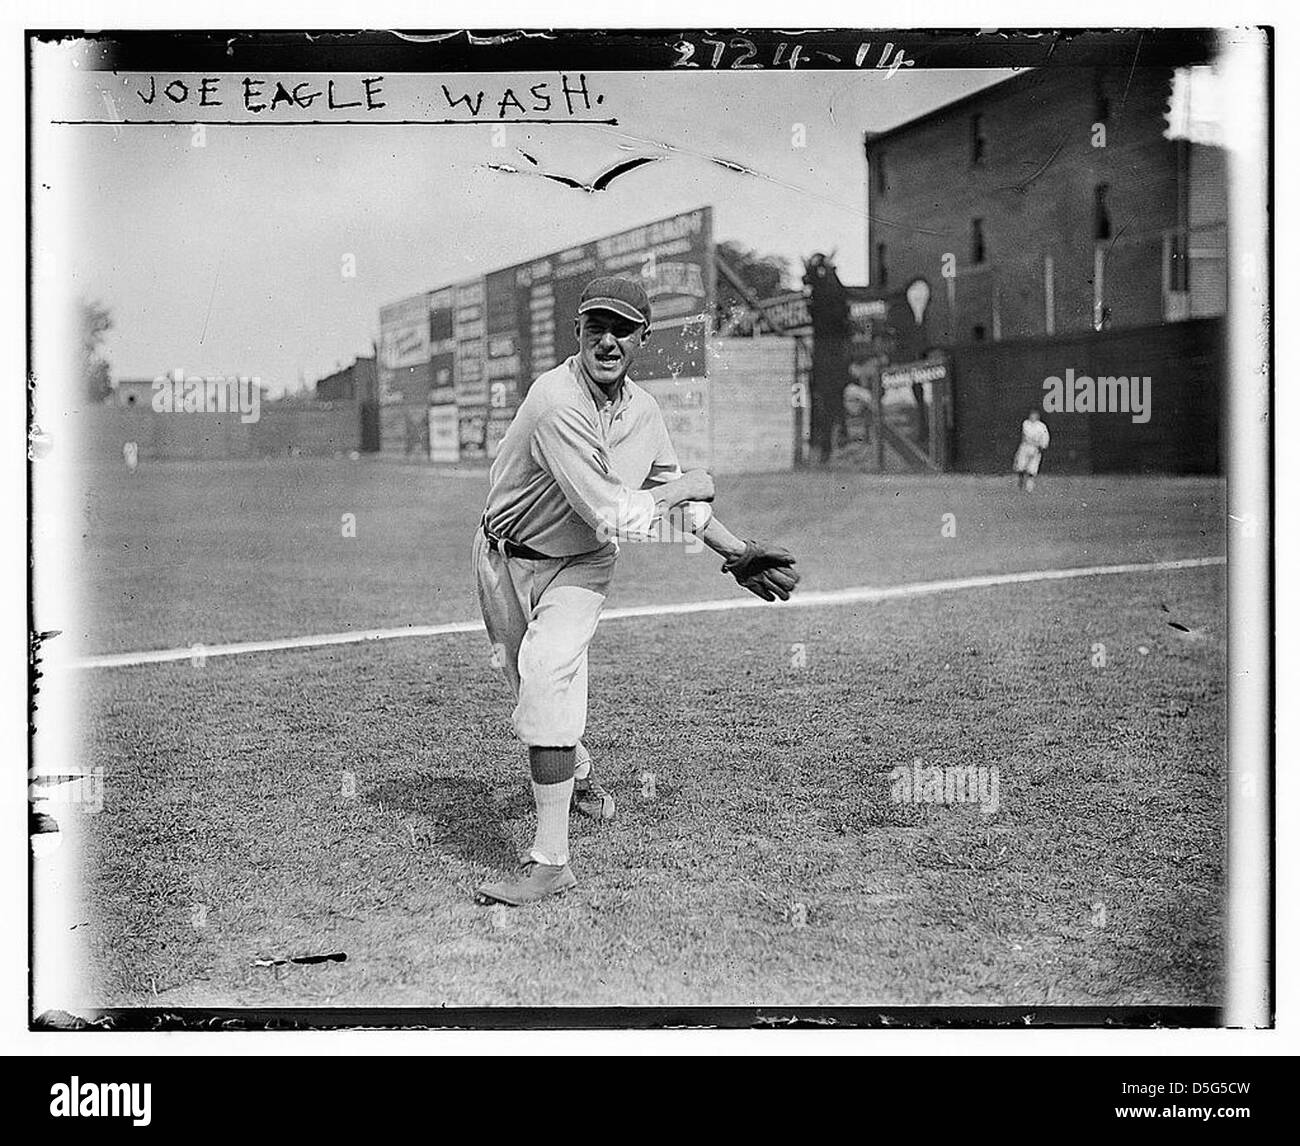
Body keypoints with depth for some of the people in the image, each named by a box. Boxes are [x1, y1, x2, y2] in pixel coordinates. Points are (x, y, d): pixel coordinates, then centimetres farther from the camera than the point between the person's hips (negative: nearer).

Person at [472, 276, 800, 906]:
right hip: (508, 557, -2)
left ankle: (550, 860, -22)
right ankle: (577, 770, 52)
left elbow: (675, 501, 10)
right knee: (534, 683, 17)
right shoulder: (557, 402, -28)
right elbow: (613, 516, -32)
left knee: (547, 672, -21)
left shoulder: (644, 410, -6)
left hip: (581, 565, 2)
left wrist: (738, 553, 1)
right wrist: (687, 487, -17)